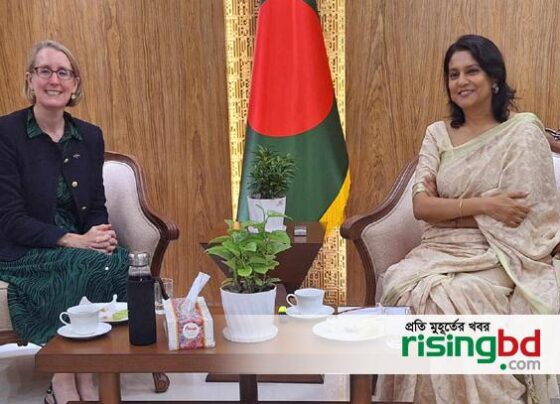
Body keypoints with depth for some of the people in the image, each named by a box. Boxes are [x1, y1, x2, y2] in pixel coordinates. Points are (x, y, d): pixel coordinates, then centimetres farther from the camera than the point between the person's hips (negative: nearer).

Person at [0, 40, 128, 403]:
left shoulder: (90, 136, 9)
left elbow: (97, 206, 10)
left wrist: (102, 235, -14)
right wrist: (75, 241, -23)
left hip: (81, 246, 5)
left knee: (128, 264, -27)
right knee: (92, 267, -32)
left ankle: (83, 374, -13)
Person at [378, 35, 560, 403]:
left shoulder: (523, 131, -2)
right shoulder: (438, 134, 10)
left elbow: (516, 217, -9)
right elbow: (421, 205, -2)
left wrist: (447, 210, -6)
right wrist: (482, 205, -15)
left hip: (501, 256, -3)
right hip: (442, 250, 4)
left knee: (448, 300, -31)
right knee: (403, 287, -27)